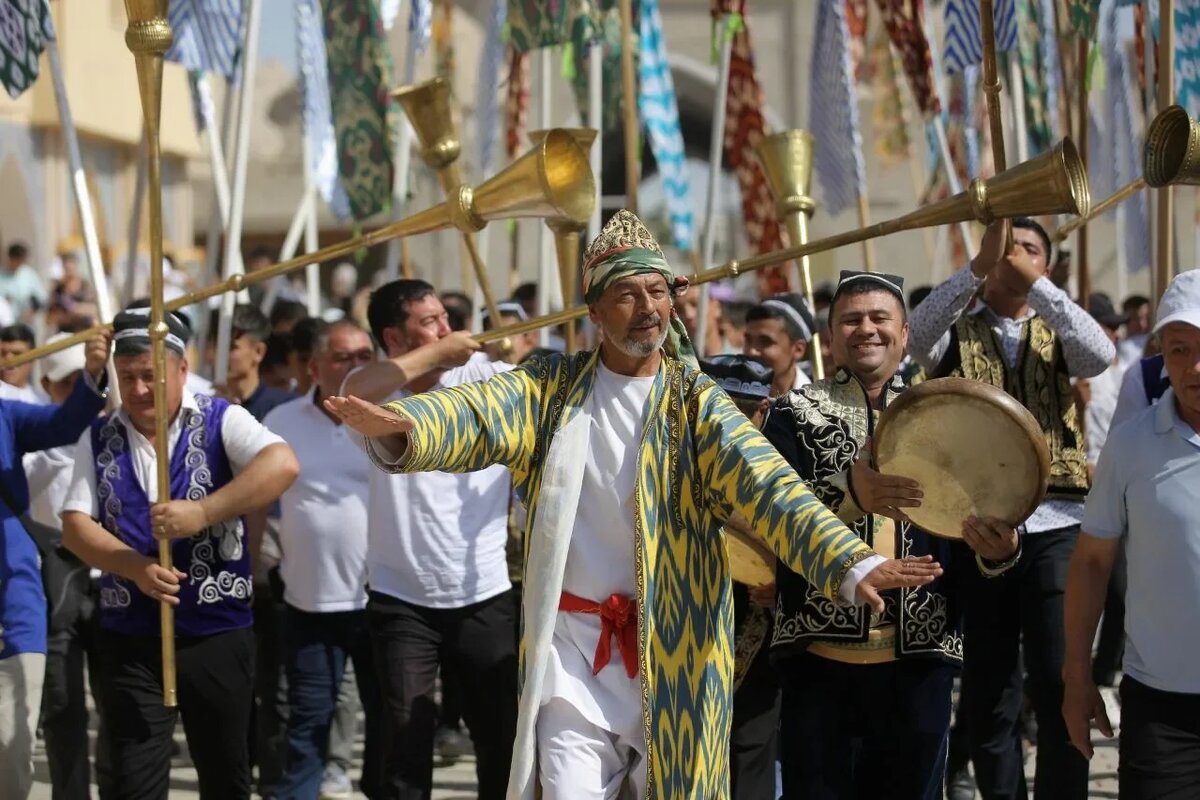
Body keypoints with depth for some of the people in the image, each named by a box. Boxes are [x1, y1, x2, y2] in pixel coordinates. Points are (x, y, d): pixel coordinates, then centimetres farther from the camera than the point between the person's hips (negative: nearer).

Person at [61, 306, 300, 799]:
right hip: (129, 636, 2)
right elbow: (76, 526, -2)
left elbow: (282, 464, -21)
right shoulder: (98, 439, 5)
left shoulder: (220, 421, -4)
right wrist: (137, 568, -19)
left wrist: (202, 512, -30)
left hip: (218, 631, -2)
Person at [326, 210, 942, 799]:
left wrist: (851, 564, -32)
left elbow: (767, 487, -15)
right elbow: (474, 414, -15)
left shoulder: (697, 403, -2)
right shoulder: (554, 389, 2)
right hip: (572, 644, 0)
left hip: (672, 651, 0)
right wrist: (402, 427, -38)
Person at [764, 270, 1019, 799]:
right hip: (820, 654, -2)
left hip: (919, 656, 2)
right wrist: (849, 495, -28)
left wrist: (995, 551, -16)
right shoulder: (796, 414, 3)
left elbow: (968, 530, 7)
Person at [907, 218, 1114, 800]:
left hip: (1053, 526, 0)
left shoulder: (1056, 334, 12)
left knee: (1060, 690, -4)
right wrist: (977, 267, -24)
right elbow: (916, 336, -14)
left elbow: (1100, 355, -10)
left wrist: (1035, 282, -15)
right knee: (987, 697, 6)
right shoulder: (956, 332, 9)